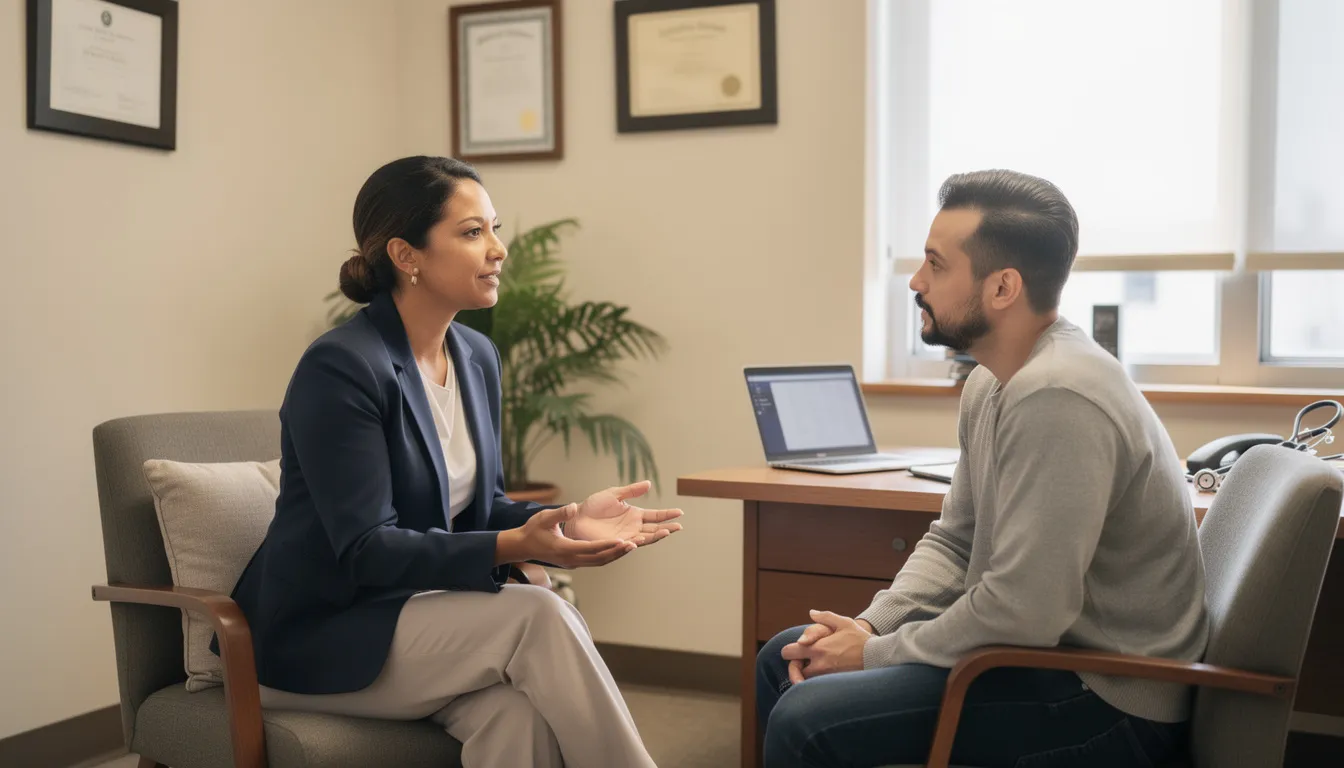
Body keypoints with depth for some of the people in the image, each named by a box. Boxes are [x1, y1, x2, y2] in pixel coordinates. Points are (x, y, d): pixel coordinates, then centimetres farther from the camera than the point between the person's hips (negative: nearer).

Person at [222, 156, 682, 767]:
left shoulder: (477, 357, 6)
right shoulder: (340, 367, -18)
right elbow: (366, 550, -22)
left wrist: (565, 521, -9)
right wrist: (513, 547, -32)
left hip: (422, 615, 6)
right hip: (323, 633, -6)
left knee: (519, 712, -28)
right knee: (540, 617, -27)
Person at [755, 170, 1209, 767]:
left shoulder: (1055, 398, -26)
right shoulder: (991, 383, 6)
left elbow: (1023, 611, -29)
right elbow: (954, 542, 12)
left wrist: (875, 654, -15)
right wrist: (868, 626, -4)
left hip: (1108, 701, -9)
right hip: (1046, 646, 10)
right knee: (784, 660, 11)